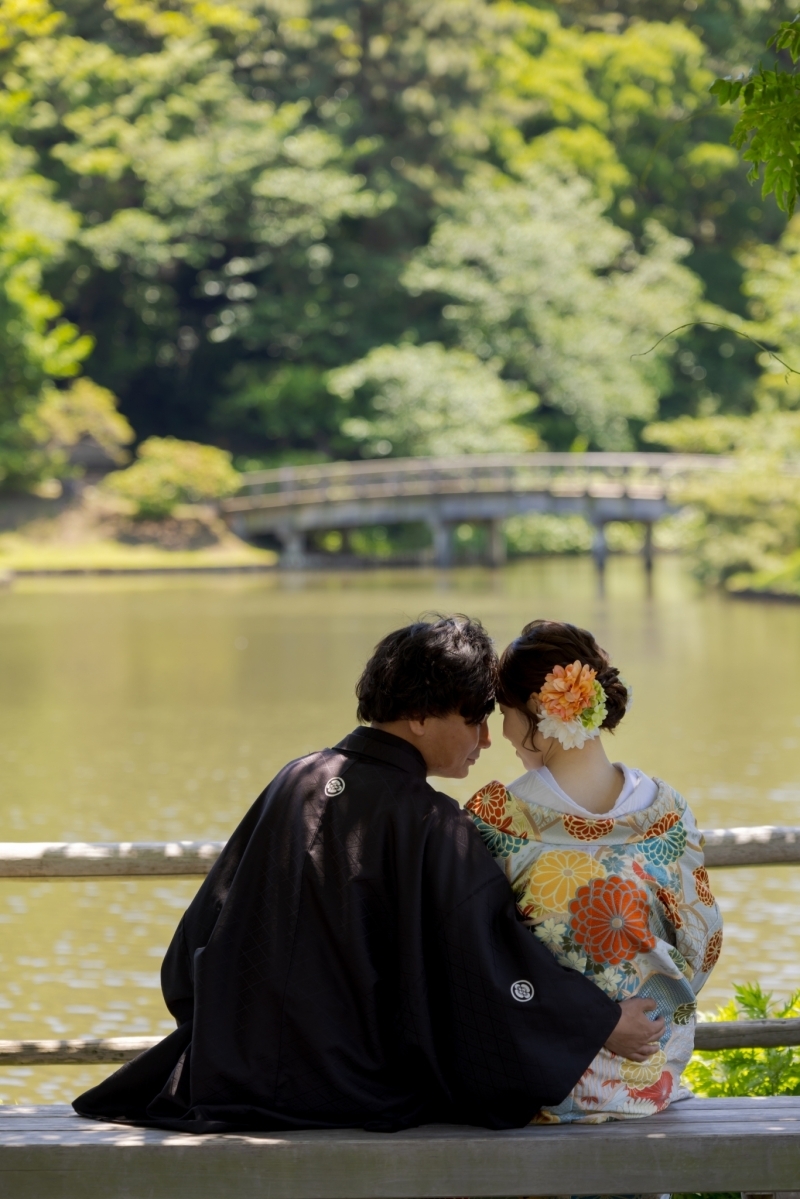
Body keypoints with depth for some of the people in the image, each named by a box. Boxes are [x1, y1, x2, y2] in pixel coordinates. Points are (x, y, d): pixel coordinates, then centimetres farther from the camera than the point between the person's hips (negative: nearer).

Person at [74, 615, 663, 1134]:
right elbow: (497, 969, -16)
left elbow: (205, 931, 12)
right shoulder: (432, 827, -14)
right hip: (361, 1092, -6)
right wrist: (607, 1023, -6)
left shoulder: (295, 783, 5)